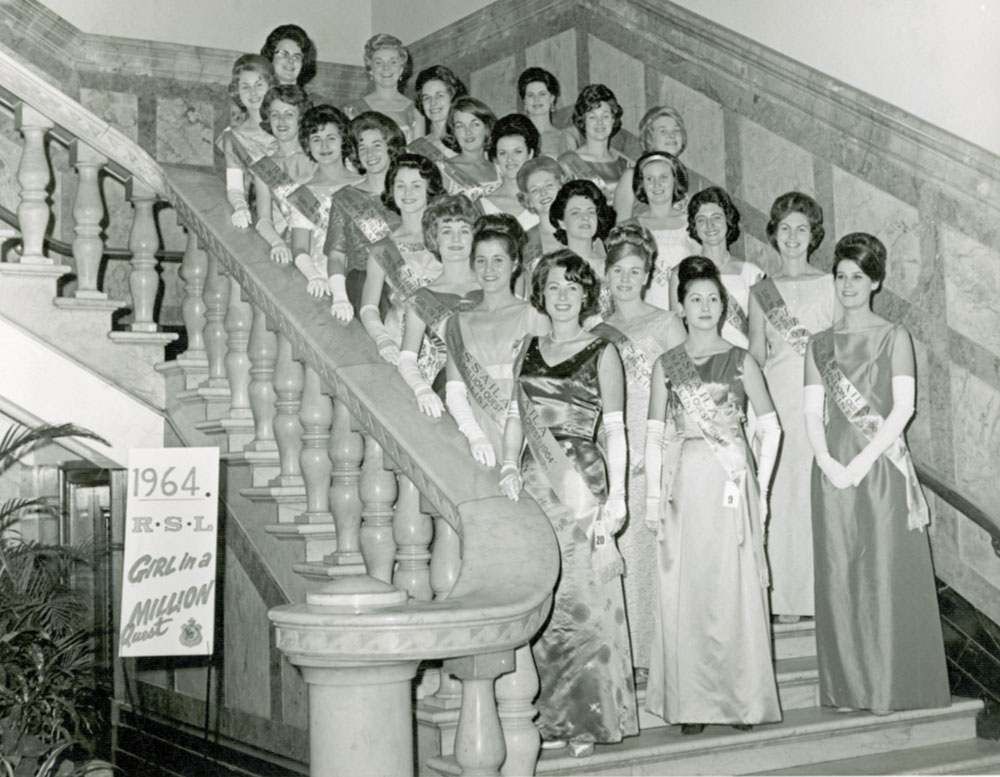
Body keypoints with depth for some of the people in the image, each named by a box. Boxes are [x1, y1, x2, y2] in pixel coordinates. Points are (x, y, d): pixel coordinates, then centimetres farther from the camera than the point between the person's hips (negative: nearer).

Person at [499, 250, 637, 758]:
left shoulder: (601, 351, 2)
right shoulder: (530, 349, 15)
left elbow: (615, 430, -2)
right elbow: (516, 416, 16)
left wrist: (615, 497, -9)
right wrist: (509, 466, -2)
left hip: (581, 485, -4)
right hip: (534, 486, 4)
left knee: (584, 599, -4)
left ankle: (587, 721, 6)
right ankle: (552, 718, 14)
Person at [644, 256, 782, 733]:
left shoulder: (740, 361, 4)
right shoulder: (666, 366, 8)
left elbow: (771, 428, 6)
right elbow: (654, 435, 7)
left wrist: (760, 487, 1)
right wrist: (653, 495, 1)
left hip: (732, 484, -1)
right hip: (683, 486, 1)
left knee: (735, 587, -1)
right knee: (684, 590, 1)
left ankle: (742, 698, 10)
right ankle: (691, 703, 9)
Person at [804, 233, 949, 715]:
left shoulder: (893, 337, 5)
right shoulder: (820, 345, 14)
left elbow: (903, 407, -5)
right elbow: (813, 412, 7)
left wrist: (864, 459, -14)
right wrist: (826, 461, -10)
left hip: (883, 466, -3)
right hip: (835, 470, 3)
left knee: (888, 571, -3)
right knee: (840, 574, 2)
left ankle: (893, 686, 5)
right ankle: (850, 687, 10)